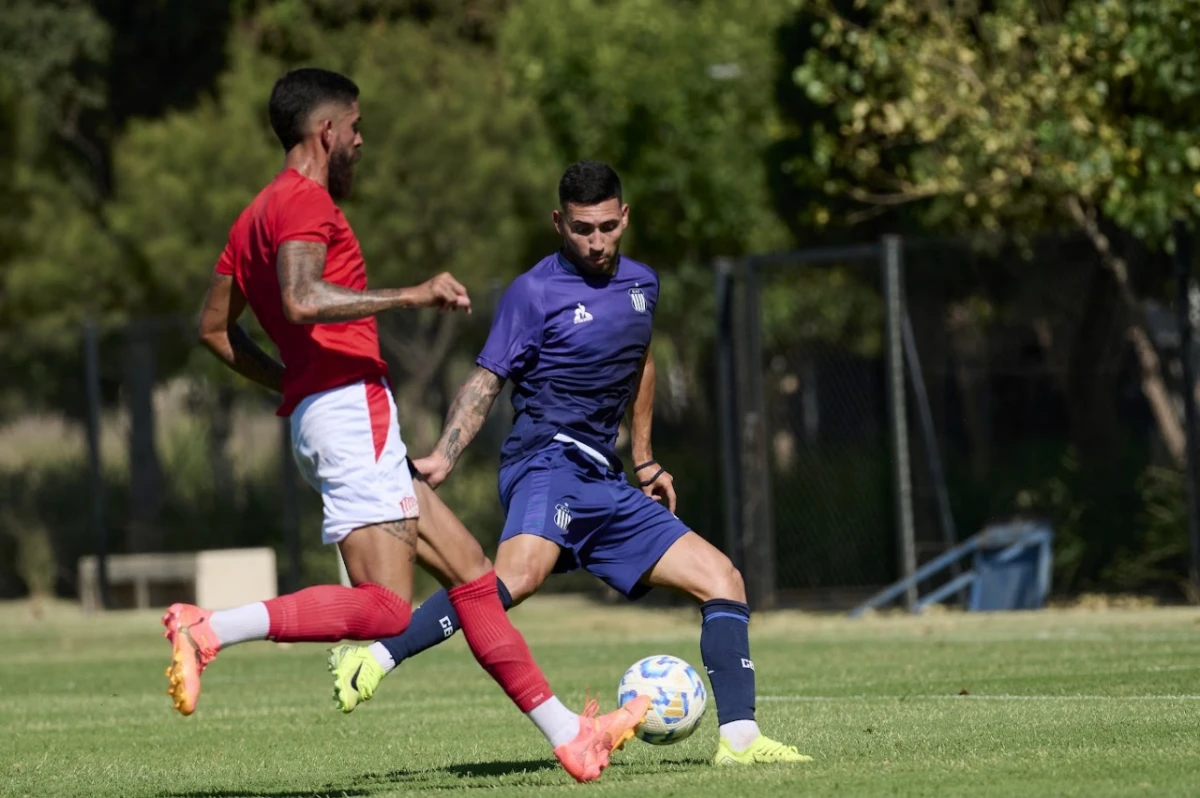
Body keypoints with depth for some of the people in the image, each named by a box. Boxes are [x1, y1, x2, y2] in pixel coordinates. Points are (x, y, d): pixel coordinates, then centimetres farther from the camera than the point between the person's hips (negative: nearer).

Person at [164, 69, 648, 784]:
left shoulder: (258, 216, 20)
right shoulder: (304, 202, -9)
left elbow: (215, 328, 26)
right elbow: (303, 300, -27)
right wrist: (414, 295, -21)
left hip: (318, 416, 11)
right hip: (352, 410, -11)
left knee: (471, 571, 10)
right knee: (385, 609, -18)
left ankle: (566, 734, 10)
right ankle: (211, 631, -22)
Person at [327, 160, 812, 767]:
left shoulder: (641, 284, 16)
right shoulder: (534, 293, -4)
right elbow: (485, 380, -7)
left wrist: (645, 462, 33)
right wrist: (444, 456, -20)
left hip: (607, 487, 7)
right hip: (549, 461, -7)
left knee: (722, 579, 1)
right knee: (521, 570, -38)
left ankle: (739, 739, 1)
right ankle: (372, 661, -45)